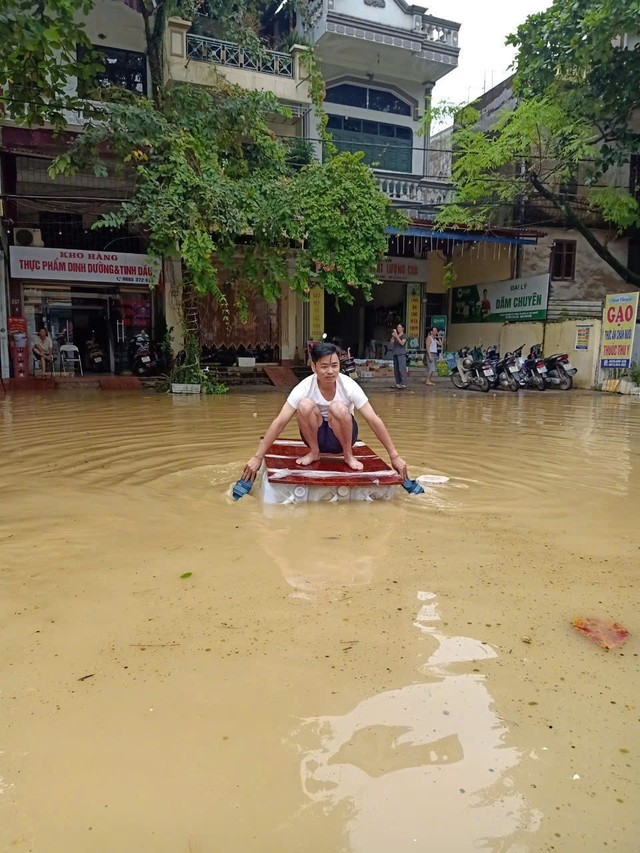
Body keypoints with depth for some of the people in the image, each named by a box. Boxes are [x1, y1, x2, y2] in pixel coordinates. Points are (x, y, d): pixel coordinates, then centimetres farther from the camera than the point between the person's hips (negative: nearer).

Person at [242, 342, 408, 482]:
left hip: (342, 436, -1)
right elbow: (280, 422, -24)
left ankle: (349, 455, -8)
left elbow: (374, 420, -22)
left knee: (339, 408, -34)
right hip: (317, 435, 1)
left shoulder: (349, 386, -23)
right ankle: (313, 452, -5)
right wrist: (257, 457, -27)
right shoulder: (304, 387, -23)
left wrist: (394, 456, -24)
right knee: (305, 405, -30)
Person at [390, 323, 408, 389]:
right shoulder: (396, 335, 18)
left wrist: (396, 336, -17)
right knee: (396, 369, 4)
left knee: (402, 368, -13)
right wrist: (393, 336, -11)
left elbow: (402, 343, -13)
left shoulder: (404, 335, 2)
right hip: (395, 353, 6)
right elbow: (392, 342, 4)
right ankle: (398, 383, 8)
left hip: (401, 353, -6)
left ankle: (403, 384, -16)